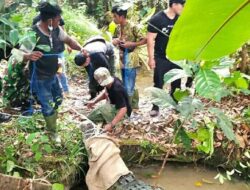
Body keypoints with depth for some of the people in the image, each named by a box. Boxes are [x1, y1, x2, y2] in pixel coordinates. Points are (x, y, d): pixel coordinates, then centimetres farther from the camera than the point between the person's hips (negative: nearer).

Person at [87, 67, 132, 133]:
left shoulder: (117, 90, -37)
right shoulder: (111, 81, -12)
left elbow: (123, 109, -39)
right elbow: (105, 93, 10)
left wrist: (111, 125, -40)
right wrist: (94, 101, -5)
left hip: (121, 112, -8)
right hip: (114, 106, 9)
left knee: (103, 108, -35)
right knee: (90, 118, 9)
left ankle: (114, 128, -15)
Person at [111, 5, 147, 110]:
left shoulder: (133, 27, -13)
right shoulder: (118, 28, 7)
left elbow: (144, 40, -11)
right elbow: (114, 40, 18)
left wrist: (131, 44, -18)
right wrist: (115, 41, -5)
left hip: (131, 60, -7)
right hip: (122, 60, 7)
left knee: (128, 87, -4)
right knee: (129, 86, 16)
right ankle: (134, 104, 30)